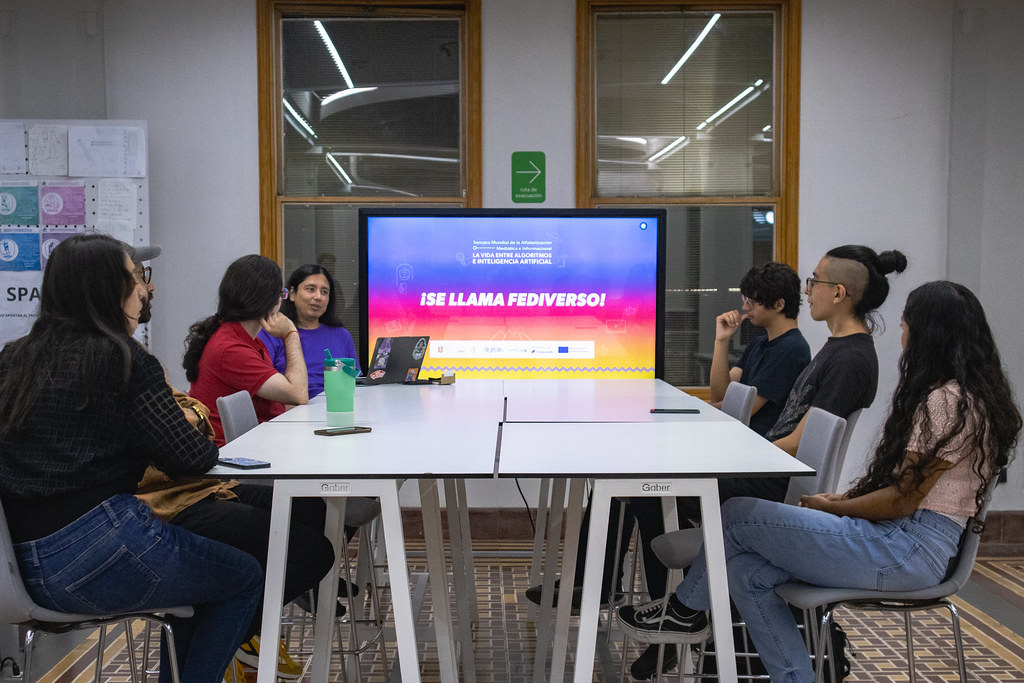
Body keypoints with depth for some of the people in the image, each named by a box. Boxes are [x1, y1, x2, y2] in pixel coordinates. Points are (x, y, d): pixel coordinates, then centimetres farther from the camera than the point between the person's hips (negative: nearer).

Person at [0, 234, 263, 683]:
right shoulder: (123, 360, -12)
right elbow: (191, 459, -11)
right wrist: (189, 425, 11)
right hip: (102, 543, -8)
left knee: (197, 572, 28)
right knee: (246, 579, 11)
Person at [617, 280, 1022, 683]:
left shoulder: (946, 400, -16)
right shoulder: (960, 394, 17)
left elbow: (903, 500, -16)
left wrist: (833, 508, -3)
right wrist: (846, 497, 9)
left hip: (910, 548, -10)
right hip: (900, 538, 10)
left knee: (737, 517, -7)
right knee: (745, 569, -4)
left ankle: (685, 611, 16)